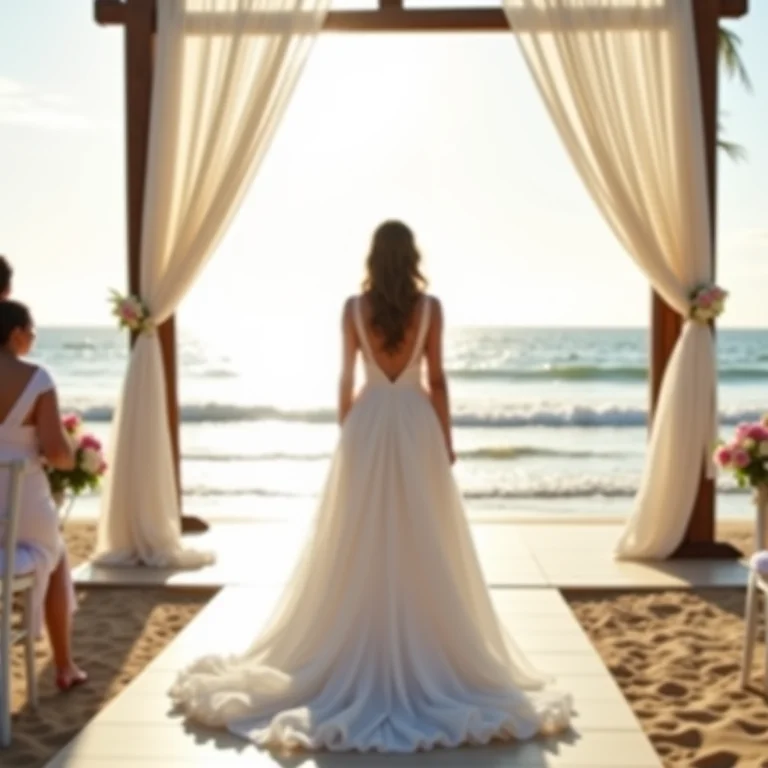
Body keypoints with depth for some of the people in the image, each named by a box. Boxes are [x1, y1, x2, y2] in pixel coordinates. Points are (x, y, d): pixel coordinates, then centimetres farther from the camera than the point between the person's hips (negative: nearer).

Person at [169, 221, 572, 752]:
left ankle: (361, 652, 13)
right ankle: (425, 650, 12)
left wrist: (345, 434, 10)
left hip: (368, 423, 1)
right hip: (417, 424, 0)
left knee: (361, 547, 7)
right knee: (424, 547, 6)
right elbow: (437, 379, -3)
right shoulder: (430, 307, -3)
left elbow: (347, 379, 1)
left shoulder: (354, 307, -2)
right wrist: (447, 439, 5)